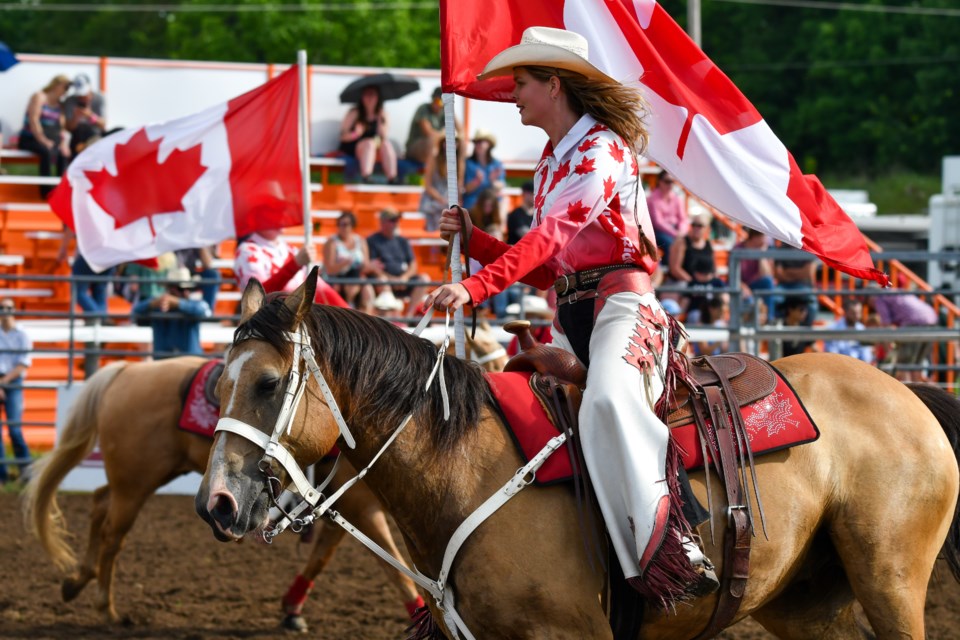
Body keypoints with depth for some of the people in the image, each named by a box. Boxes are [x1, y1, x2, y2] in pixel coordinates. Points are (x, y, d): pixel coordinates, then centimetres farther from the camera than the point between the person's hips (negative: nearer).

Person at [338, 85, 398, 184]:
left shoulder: (381, 114, 5)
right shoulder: (354, 113, -6)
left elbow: (384, 137, -4)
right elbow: (343, 136, -10)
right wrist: (355, 134, -30)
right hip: (351, 148, -4)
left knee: (386, 144, -25)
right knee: (370, 143, -34)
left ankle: (392, 180, -39)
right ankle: (365, 178, -52)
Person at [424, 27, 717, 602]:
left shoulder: (603, 149, -8)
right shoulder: (551, 162, 20)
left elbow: (552, 236, -22)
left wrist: (476, 287, -32)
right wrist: (473, 240, 9)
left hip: (621, 302, -10)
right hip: (569, 316, 10)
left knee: (608, 401, -37)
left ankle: (669, 547, -43)